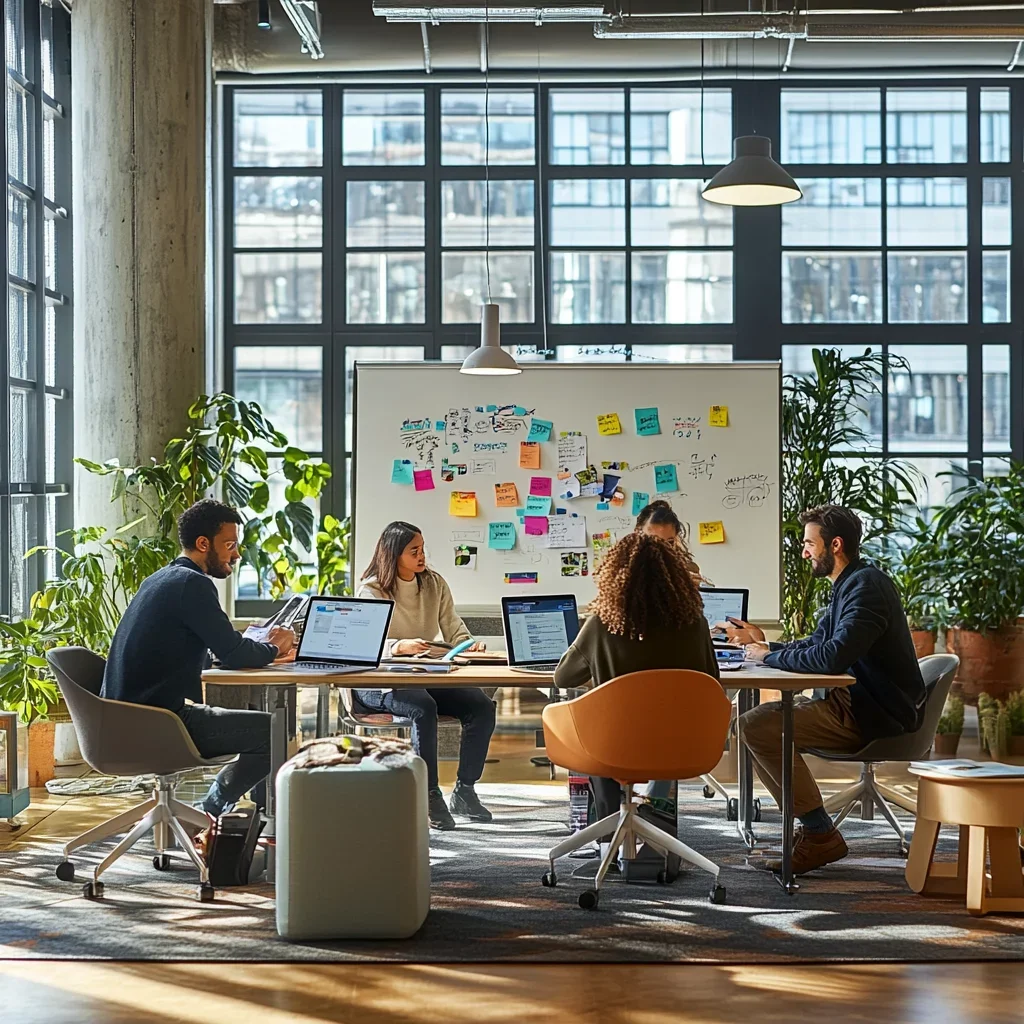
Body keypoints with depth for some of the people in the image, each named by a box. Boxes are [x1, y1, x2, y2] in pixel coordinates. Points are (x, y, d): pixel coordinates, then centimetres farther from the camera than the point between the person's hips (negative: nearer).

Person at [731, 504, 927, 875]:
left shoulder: (866, 585, -17)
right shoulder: (848, 585, 17)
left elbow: (833, 657, -28)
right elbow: (814, 646, 22)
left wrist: (771, 656, -15)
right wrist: (764, 644, 9)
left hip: (877, 715, -11)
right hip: (858, 704, 11)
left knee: (758, 726, -20)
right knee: (754, 721, 9)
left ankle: (821, 836, -11)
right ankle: (812, 830, 5)